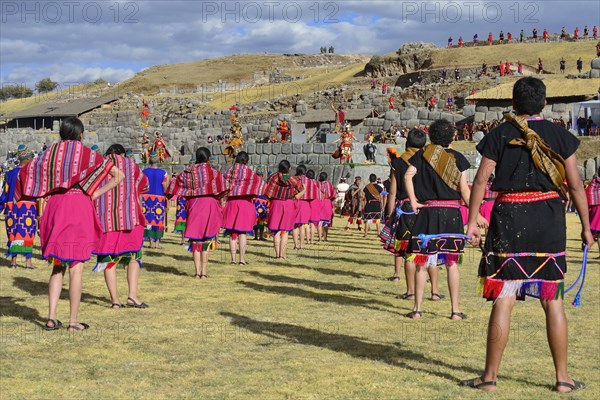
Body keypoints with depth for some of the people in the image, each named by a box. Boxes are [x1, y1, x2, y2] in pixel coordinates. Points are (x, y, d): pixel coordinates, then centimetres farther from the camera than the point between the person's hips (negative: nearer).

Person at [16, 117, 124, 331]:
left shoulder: (50, 153, 9)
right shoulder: (87, 154, -1)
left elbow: (25, 172, 13)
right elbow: (119, 175, -5)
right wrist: (96, 193, -3)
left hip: (56, 208, 4)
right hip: (80, 208, -4)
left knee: (58, 266, 14)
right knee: (76, 267, 0)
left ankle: (52, 318, 6)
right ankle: (73, 321, 2)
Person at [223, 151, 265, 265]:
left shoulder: (229, 171, 8)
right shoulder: (248, 171, -4)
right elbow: (261, 182, -7)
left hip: (231, 202, 3)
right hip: (245, 202, -3)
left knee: (232, 232, 7)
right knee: (242, 232, 0)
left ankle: (233, 258, 5)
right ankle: (242, 259, -4)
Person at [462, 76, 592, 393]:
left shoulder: (499, 135, 2)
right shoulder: (559, 135, 5)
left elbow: (481, 179, -3)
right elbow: (575, 184, 4)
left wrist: (472, 221, 0)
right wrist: (586, 226, 10)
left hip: (509, 218, -1)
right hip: (549, 221, 1)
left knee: (503, 301, 1)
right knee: (553, 303, 8)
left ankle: (490, 376, 5)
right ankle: (562, 378, 14)